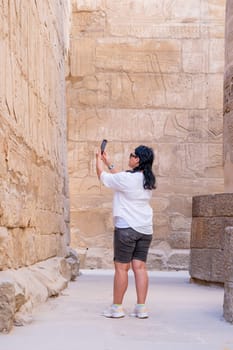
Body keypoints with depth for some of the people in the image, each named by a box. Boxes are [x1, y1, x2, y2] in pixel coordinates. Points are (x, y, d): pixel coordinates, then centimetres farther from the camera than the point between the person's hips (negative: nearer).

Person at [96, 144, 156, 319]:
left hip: (127, 227, -7)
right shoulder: (148, 180, 9)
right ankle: (141, 308, 6)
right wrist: (108, 162, 31)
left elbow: (102, 175, 2)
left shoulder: (126, 178, -13)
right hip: (145, 229, 7)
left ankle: (117, 307, 8)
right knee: (140, 267, 6)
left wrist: (99, 159, 20)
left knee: (121, 267, 1)